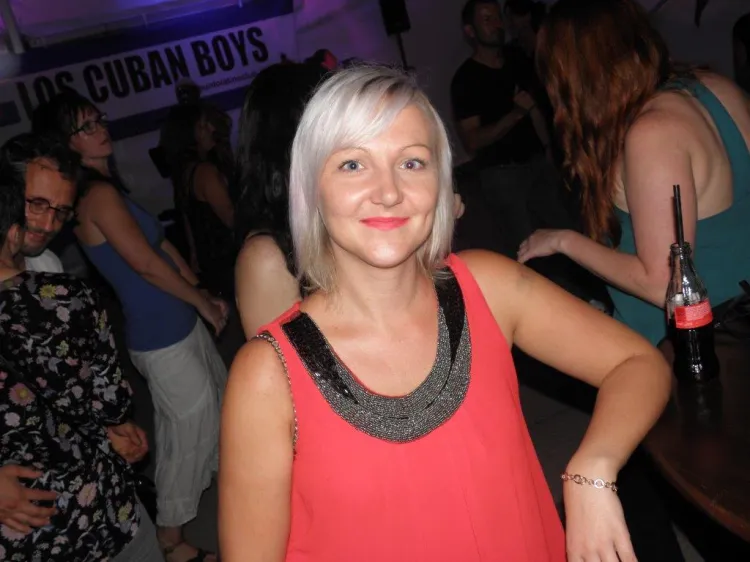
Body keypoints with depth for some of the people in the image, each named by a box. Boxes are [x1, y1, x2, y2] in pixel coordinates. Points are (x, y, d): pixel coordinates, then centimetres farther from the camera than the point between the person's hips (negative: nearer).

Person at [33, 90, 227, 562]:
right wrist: (204, 303, -9)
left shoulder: (107, 189, 9)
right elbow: (146, 263, -21)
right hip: (163, 337, -9)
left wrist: (202, 293, 4)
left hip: (179, 324, 9)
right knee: (188, 427, 4)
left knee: (218, 399, 25)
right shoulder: (99, 194, -20)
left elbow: (161, 243, 11)